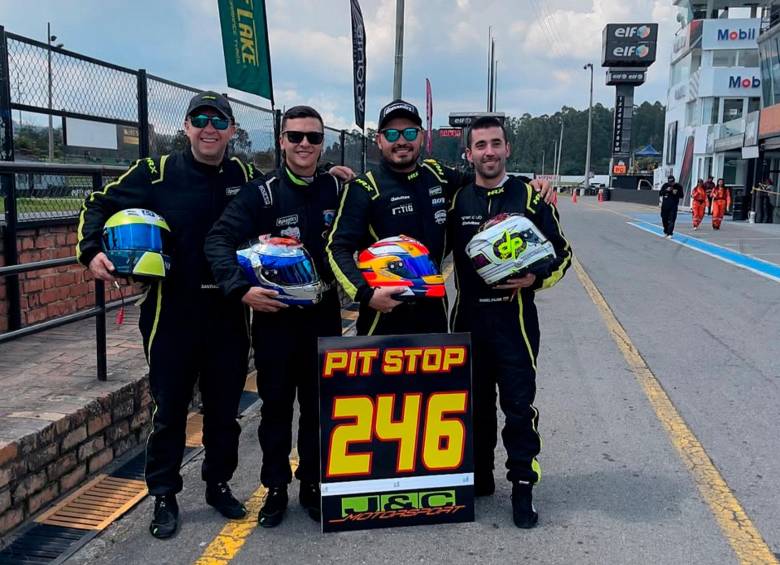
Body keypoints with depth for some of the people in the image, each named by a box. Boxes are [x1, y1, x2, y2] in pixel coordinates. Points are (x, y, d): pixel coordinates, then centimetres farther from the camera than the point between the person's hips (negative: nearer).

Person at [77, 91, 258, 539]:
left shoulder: (245, 176, 5)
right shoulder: (157, 172, -3)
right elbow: (99, 206, 3)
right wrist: (91, 251, -13)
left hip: (230, 313, 3)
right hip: (172, 313, -2)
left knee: (225, 408, 14)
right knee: (169, 409, 8)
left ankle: (219, 485, 33)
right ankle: (164, 496, 25)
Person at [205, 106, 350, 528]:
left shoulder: (337, 189, 3)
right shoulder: (261, 193, -7)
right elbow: (219, 240, -15)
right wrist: (241, 289, -26)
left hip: (324, 315, 2)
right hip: (274, 315, -2)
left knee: (319, 405, 12)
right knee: (276, 405, 9)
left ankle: (312, 485, 28)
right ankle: (275, 487, 24)